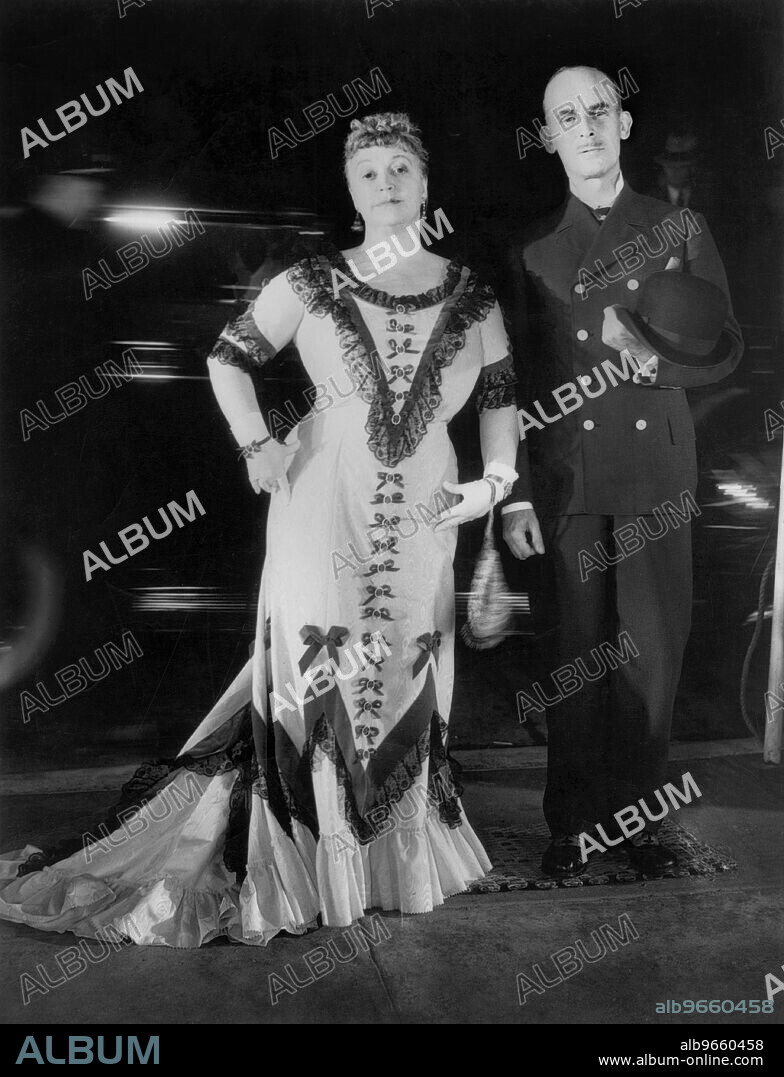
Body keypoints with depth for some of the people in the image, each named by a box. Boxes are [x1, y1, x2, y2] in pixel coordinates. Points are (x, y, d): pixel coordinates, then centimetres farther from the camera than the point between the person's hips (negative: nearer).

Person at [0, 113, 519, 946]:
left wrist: (496, 478, -1)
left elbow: (500, 395, 13)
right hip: (322, 504, -2)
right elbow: (228, 357, 5)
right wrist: (256, 443, -8)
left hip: (421, 518, 3)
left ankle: (398, 860, 32)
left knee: (404, 682, 12)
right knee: (310, 678, 2)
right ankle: (291, 872, 19)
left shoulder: (472, 296, 5)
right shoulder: (311, 284, -2)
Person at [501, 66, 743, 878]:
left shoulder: (680, 229, 11)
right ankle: (572, 820, 15)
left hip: (657, 476, 1)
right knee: (577, 653, 2)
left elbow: (725, 349, 10)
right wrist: (515, 495, 0)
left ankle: (636, 812, 20)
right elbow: (514, 379, 6)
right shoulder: (532, 248, 10)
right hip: (565, 481, -1)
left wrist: (656, 361, -12)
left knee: (655, 650, 2)